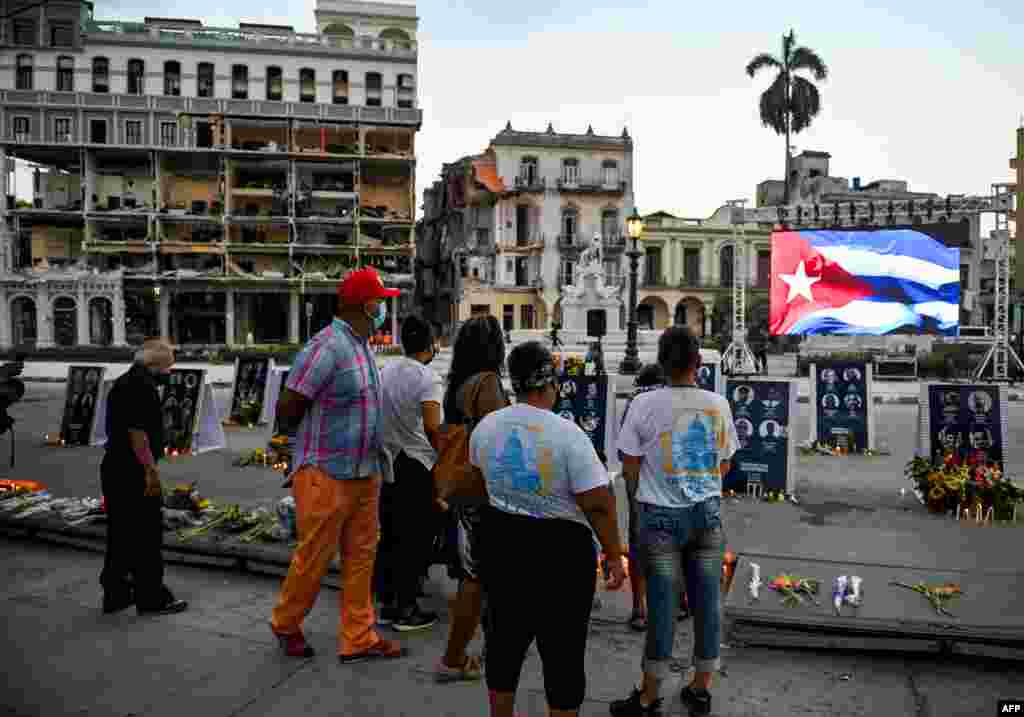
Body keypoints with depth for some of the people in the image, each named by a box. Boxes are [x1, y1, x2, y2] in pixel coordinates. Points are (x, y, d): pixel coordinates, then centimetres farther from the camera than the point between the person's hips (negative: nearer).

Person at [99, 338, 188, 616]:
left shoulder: (122, 382, 17)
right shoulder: (142, 384, -16)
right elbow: (136, 430, -22)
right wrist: (151, 470, -20)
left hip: (114, 468, 10)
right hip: (135, 472, -10)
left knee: (121, 534, 15)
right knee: (147, 535, -2)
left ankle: (115, 594, 22)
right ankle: (151, 597, 6)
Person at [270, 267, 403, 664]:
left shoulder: (362, 346, 10)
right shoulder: (326, 348, -20)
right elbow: (286, 410, -17)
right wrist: (317, 434, 1)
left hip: (365, 473, 8)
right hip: (326, 474, -8)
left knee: (361, 556, 12)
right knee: (314, 558, 6)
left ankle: (358, 638, 23)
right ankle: (286, 624, 31)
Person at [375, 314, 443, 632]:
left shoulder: (386, 370, 7)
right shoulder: (427, 378, -14)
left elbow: (380, 415, 11)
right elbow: (432, 427, -22)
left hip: (388, 461, 7)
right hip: (418, 465, -7)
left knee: (389, 536, 15)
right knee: (416, 539, 3)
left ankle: (387, 605, 23)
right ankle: (406, 610, 10)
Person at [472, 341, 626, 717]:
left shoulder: (485, 427, -1)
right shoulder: (567, 434, -19)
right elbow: (599, 504, -19)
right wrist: (614, 556, -8)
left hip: (501, 541, 6)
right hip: (561, 549, -5)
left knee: (505, 636, 20)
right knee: (563, 648, 10)